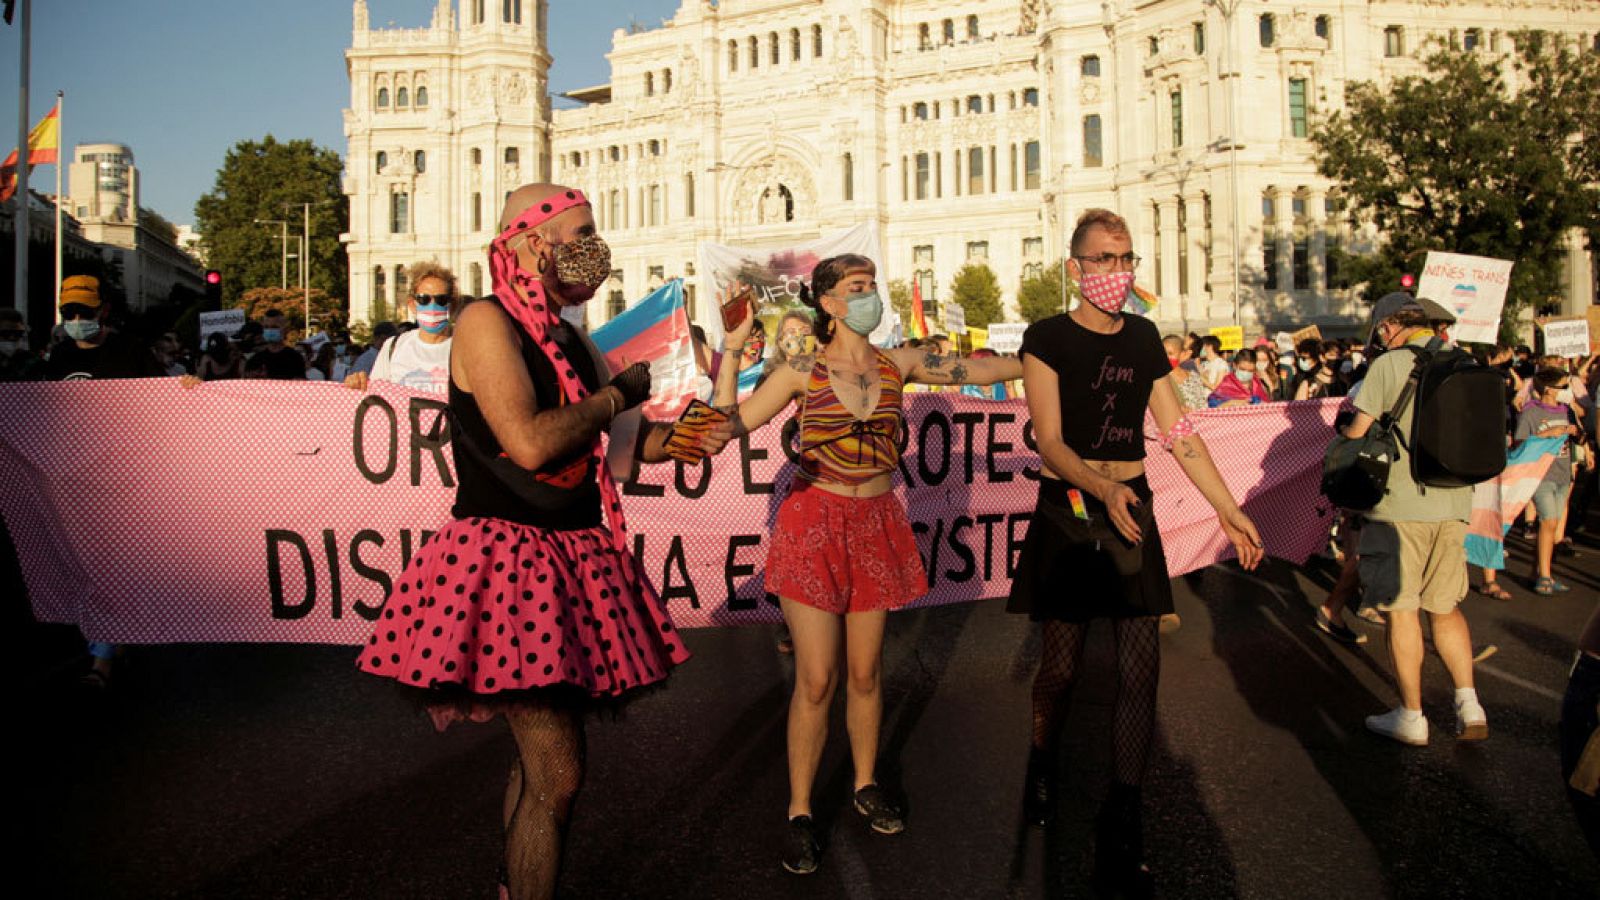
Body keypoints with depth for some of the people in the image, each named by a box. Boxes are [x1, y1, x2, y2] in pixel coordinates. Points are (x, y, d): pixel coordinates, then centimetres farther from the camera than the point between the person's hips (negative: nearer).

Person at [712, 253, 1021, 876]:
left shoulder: (897, 364, 3)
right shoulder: (803, 371, -4)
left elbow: (979, 370, 2)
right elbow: (729, 424, -9)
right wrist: (729, 352, -12)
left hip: (875, 525, 3)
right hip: (814, 523, -3)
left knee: (864, 671, 11)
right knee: (816, 680, -2)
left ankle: (866, 785, 33)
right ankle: (800, 812, 14)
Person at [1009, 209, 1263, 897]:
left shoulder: (1143, 338, 9)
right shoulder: (1048, 338, -5)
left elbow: (1179, 433, 13)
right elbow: (1050, 442, -13)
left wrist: (1229, 508, 10)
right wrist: (1103, 488, -31)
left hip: (1133, 513, 4)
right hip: (1067, 513, -4)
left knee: (1141, 670, -2)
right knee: (1062, 665, 2)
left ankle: (1121, 838, 5)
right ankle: (1042, 763, 34)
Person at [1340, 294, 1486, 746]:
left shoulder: (1388, 365, -9)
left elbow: (1356, 434, -9)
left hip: (1399, 505, -6)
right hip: (1453, 505, 6)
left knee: (1401, 609, 3)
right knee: (1445, 606, 18)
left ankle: (1412, 717, 10)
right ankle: (1469, 707, 13)